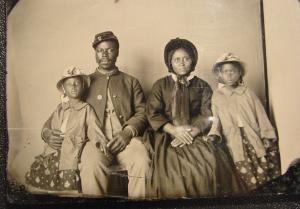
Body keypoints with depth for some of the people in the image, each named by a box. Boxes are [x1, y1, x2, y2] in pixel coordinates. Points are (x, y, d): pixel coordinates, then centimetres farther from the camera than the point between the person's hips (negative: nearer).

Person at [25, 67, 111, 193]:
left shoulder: (86, 109, 2)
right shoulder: (60, 108, 15)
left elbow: (94, 129, -7)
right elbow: (47, 127, 19)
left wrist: (101, 144, -24)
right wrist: (47, 134, -2)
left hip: (71, 155, -5)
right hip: (52, 153, 5)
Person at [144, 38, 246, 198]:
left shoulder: (202, 86, 16)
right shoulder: (161, 85, 14)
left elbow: (207, 116, 3)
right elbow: (153, 113, 2)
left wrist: (191, 133, -16)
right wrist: (175, 131, -13)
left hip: (196, 134, 1)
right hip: (167, 135, 0)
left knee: (213, 161, -27)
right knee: (172, 164, -30)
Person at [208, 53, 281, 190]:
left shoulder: (247, 92, 7)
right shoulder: (217, 96, 6)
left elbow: (260, 114, 6)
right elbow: (216, 119, 5)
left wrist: (266, 136, 2)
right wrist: (214, 134, -12)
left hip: (254, 139, 1)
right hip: (236, 144, -1)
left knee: (264, 174, 1)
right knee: (249, 178, -4)